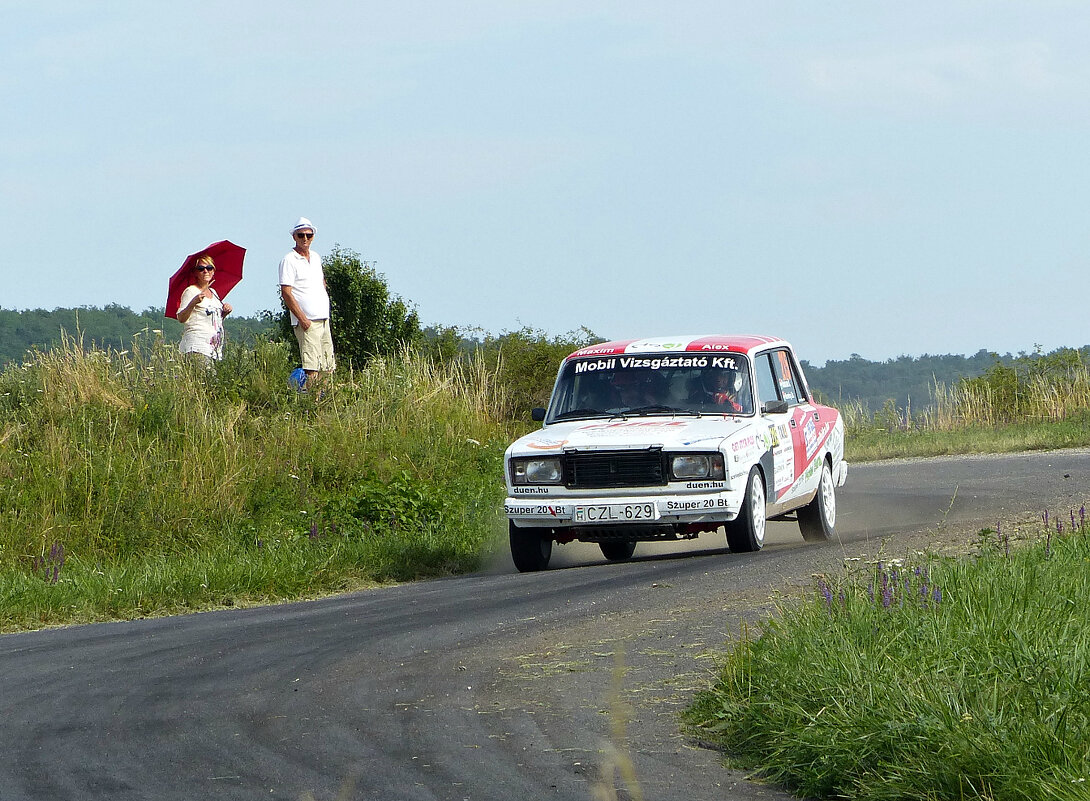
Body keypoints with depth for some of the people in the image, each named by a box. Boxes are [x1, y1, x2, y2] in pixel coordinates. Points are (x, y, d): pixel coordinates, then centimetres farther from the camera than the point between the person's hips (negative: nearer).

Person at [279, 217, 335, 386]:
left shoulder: (316, 257, 16)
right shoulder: (289, 260, -7)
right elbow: (286, 293, -12)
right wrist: (303, 319, -17)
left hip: (324, 319, 8)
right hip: (307, 322, -8)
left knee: (327, 368, 8)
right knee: (312, 370, -14)